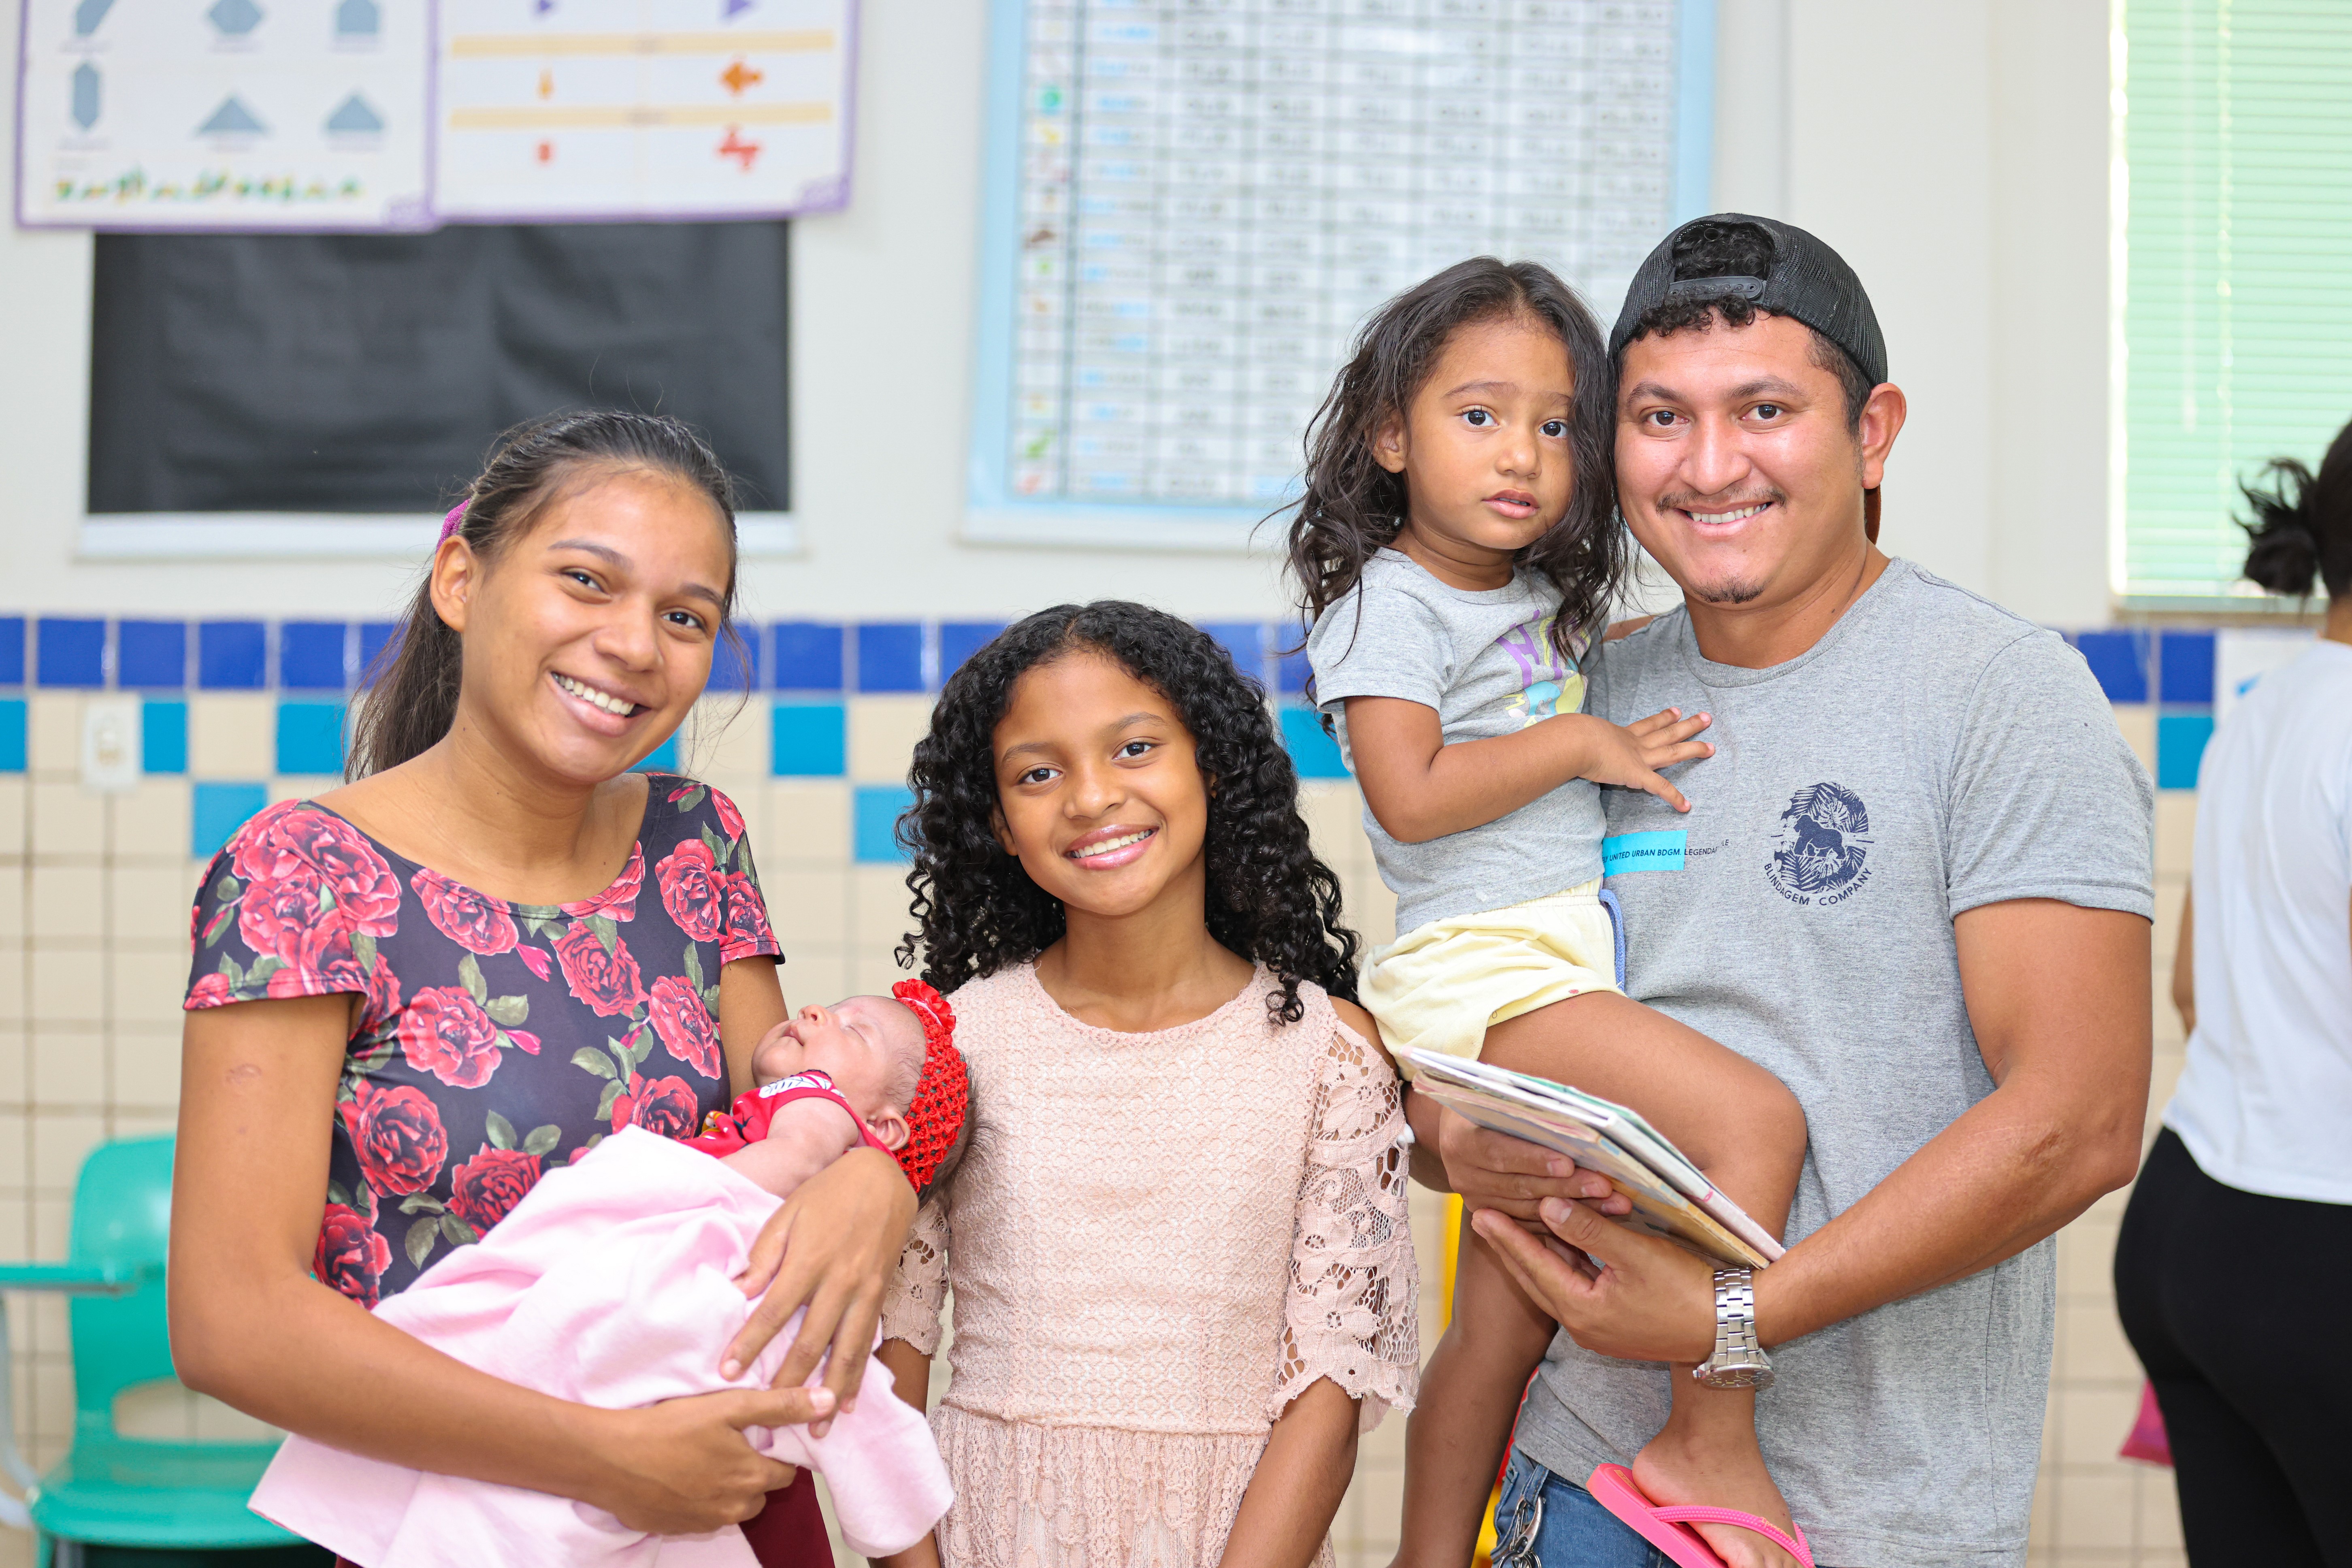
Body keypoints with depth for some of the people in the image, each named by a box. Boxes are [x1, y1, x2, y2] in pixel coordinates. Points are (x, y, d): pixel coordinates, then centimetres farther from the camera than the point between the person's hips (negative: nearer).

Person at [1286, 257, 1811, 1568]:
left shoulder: (1544, 603, 17)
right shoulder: (1390, 599, -7)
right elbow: (1409, 796, -16)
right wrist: (1579, 743, -12)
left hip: (1562, 960, 8)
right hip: (1482, 966, -8)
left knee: (1506, 1318, 13)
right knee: (1756, 1120, -21)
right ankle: (1712, 1449, -13)